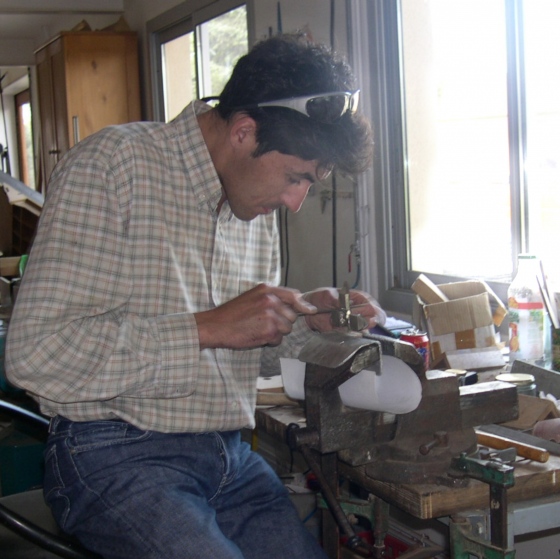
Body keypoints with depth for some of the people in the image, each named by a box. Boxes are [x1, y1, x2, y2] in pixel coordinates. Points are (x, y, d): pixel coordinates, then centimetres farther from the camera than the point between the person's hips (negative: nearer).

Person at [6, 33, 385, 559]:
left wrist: (303, 321, 2)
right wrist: (207, 328, -20)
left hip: (230, 456, 7)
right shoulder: (111, 166, -12)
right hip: (117, 457, -6)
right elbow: (34, 354, -20)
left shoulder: (257, 204, 11)